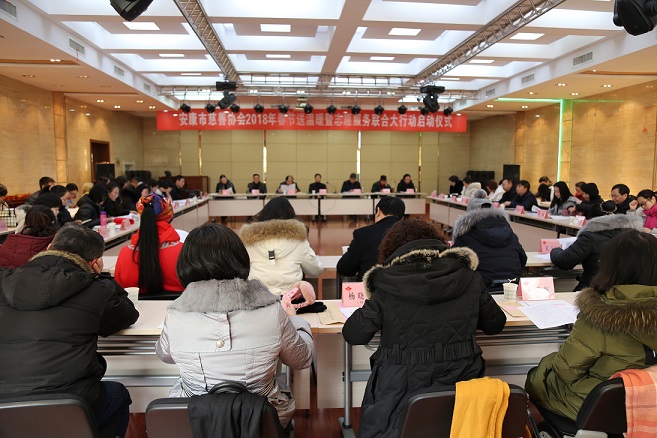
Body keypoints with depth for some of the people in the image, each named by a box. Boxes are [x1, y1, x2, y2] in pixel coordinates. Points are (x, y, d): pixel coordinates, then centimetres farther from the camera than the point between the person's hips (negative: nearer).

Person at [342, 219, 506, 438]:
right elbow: (495, 324, 11)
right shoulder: (468, 278, -3)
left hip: (402, 390, -3)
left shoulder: (387, 288, -12)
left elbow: (353, 335, -5)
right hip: (461, 384, 4)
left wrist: (370, 308, 13)